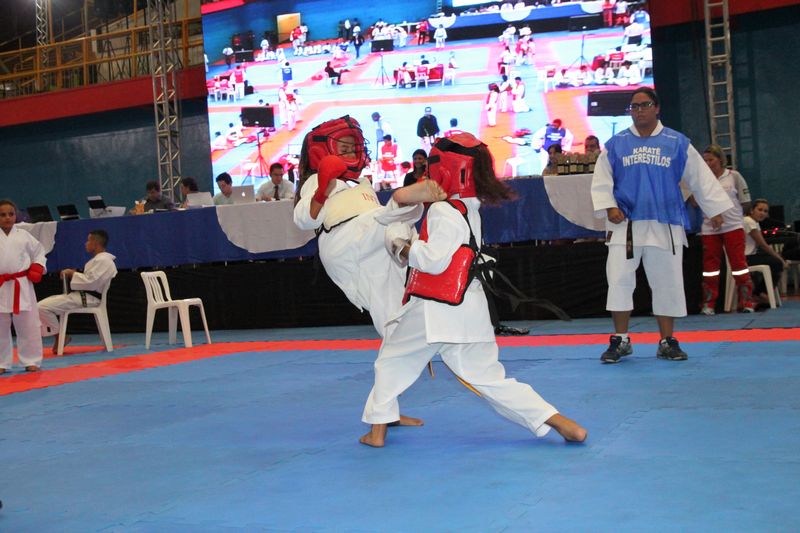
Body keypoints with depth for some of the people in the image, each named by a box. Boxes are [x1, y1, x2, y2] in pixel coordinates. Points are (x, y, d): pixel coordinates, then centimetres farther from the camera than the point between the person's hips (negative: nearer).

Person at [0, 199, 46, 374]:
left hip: (22, 286, 0)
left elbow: (39, 252, 13)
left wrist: (36, 270, -1)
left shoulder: (24, 235, 5)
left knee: (28, 326, 2)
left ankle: (32, 361, 11)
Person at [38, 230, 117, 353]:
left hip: (88, 299, -11)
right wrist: (73, 273, 5)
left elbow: (90, 282, -24)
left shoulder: (102, 261, -16)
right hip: (83, 295, 11)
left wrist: (72, 273, -12)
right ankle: (59, 338, 7)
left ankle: (60, 337, -2)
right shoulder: (100, 259, 17)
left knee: (43, 307, -17)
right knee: (45, 303, 11)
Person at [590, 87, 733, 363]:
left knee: (667, 283, 4)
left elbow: (700, 178, 10)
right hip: (625, 224, 0)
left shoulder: (677, 143, 4)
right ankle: (620, 340, 8)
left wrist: (715, 210, 11)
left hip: (665, 225, 0)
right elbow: (601, 180, 7)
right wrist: (609, 207, -7)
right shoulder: (616, 144, 4)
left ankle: (667, 341, 16)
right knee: (619, 280, -4)